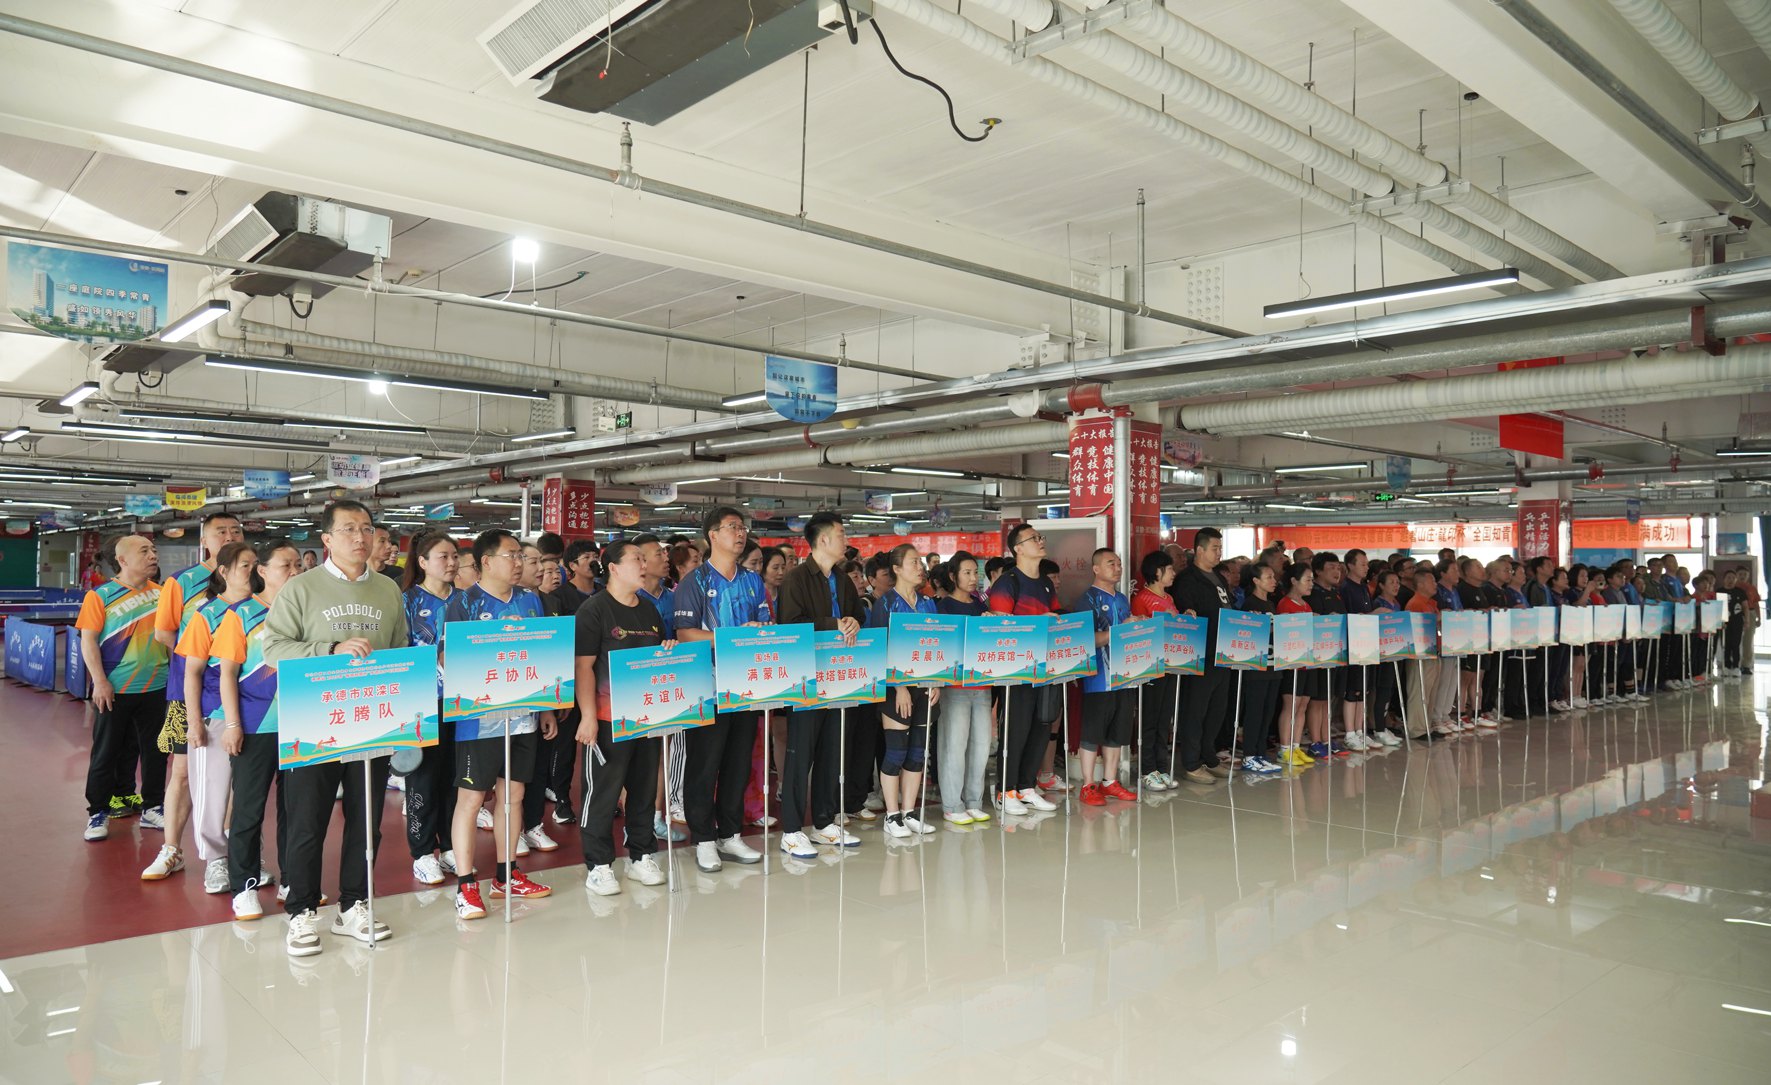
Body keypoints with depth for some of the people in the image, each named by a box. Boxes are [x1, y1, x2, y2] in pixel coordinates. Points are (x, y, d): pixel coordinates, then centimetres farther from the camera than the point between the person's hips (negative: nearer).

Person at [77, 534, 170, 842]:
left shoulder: (161, 593, 4)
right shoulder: (100, 596, -8)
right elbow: (88, 640, -10)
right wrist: (100, 681, -16)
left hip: (156, 687, 4)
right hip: (114, 690, -4)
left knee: (155, 750, 10)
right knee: (107, 752, 7)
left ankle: (152, 807, 22)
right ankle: (99, 812, 19)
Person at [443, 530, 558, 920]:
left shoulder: (530, 600, 11)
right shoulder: (463, 603, -6)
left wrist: (547, 707, 14)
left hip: (523, 715, 6)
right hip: (480, 719, -6)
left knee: (513, 793, 13)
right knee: (471, 797, 0)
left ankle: (506, 876, 25)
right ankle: (466, 885, 8)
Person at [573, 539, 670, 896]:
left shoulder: (650, 610, 14)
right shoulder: (594, 609, -8)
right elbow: (583, 666, -12)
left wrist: (669, 651, 1)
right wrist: (588, 716, -17)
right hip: (609, 718, -7)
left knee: (644, 786, 12)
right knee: (602, 789, 0)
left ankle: (640, 856, 25)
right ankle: (598, 864, 10)